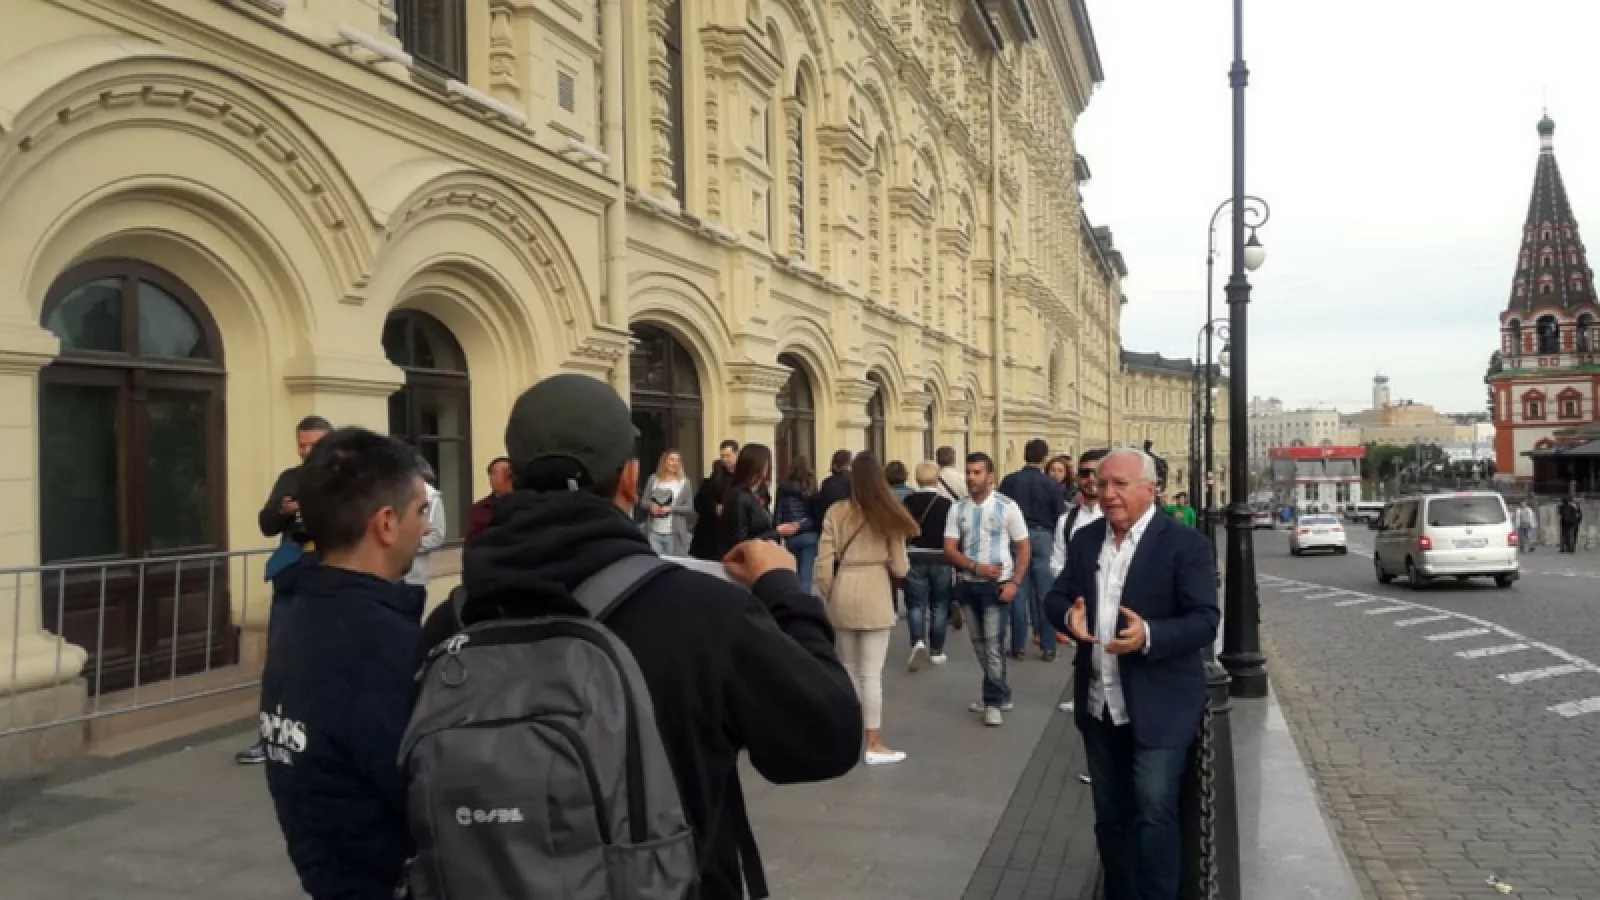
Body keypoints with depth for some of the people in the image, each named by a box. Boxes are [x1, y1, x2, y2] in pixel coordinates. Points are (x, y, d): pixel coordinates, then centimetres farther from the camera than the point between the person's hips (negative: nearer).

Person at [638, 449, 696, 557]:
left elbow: (690, 508, -3)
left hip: (674, 533, -1)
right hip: (654, 532, 1)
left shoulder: (684, 482, -1)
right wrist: (651, 506, -13)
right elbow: (643, 501, 8)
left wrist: (671, 509, -15)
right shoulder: (654, 479, 5)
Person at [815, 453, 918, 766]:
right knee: (871, 674, 3)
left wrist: (828, 595, 10)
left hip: (843, 594, 2)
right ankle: (874, 745, 10)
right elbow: (899, 568, -2)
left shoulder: (836, 512, -2)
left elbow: (824, 562, -4)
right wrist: (903, 564, 21)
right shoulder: (889, 515, -4)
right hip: (875, 595, -2)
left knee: (849, 669, 17)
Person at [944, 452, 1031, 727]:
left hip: (997, 584, -4)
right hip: (968, 583, 4)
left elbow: (1024, 547, -2)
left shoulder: (1007, 507, -6)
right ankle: (1001, 694, 28)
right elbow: (950, 549, 0)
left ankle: (993, 702, 4)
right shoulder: (957, 509, 2)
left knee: (993, 644, -7)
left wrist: (1015, 583, -12)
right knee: (979, 644, 12)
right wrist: (975, 567, -15)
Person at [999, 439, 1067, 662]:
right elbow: (1060, 517, -3)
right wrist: (1058, 542, 11)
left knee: (1018, 593, 6)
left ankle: (1018, 646, 10)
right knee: (1045, 594, 5)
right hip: (1043, 537, -1)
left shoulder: (1009, 481, -4)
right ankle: (1048, 647, 8)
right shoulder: (1051, 484, -6)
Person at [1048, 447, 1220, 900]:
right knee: (1110, 814, 16)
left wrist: (1149, 636, -33)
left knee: (1154, 810, -8)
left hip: (1159, 706, -6)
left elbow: (1205, 621, -16)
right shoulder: (1085, 539, 7)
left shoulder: (1186, 544, -10)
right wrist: (1068, 615, -14)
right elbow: (1055, 596, 10)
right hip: (1099, 704, 6)